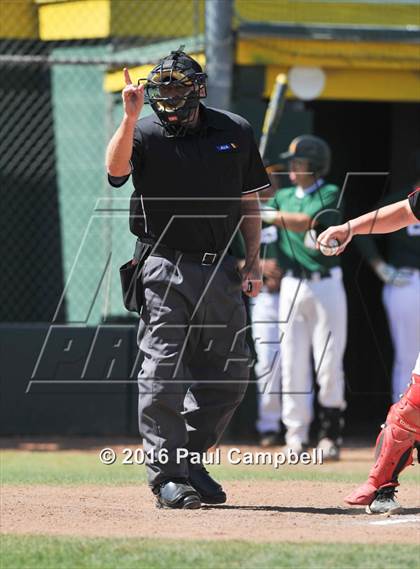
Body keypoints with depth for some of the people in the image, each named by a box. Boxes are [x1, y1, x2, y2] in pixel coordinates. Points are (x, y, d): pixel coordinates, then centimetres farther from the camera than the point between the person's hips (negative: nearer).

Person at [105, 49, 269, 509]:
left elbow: (248, 200, 13)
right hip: (165, 271, -4)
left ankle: (190, 462, 23)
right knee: (163, 375, -7)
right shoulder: (145, 134, -3)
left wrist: (253, 260, 6)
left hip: (220, 271, 4)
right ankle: (167, 476, -3)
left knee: (229, 377, 8)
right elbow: (116, 167, -24)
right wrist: (130, 116, -34)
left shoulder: (235, 132, 6)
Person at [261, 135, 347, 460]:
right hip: (292, 287, 4)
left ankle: (331, 434, 6)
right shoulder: (283, 197, 14)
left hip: (326, 286, -4)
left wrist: (265, 214, -16)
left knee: (329, 364, -3)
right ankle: (297, 437, 4)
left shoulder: (330, 195, -3)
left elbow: (303, 222, -18)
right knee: (293, 363, 0)